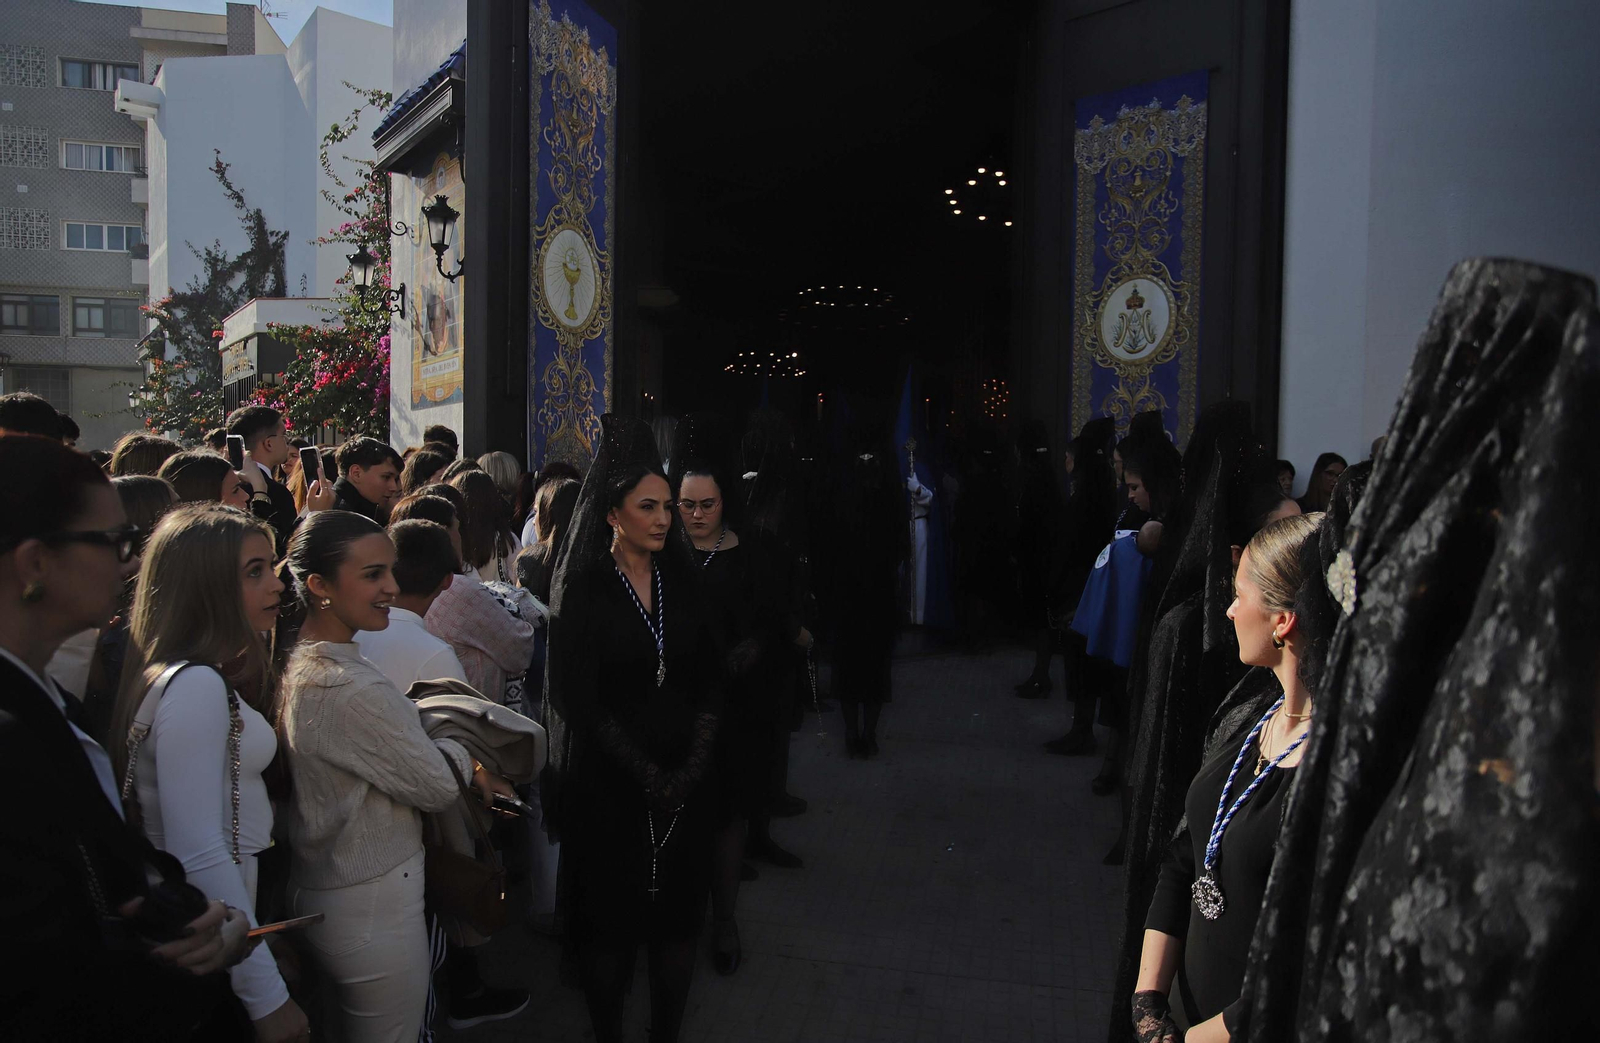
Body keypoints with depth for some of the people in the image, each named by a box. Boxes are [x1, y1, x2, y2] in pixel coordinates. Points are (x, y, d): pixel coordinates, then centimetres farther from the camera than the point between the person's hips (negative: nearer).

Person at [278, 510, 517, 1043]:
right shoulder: (352, 689, -30)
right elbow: (437, 787, -18)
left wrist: (459, 764, -2)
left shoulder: (295, 663, 0)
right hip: (371, 908, -9)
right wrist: (461, 754, 1)